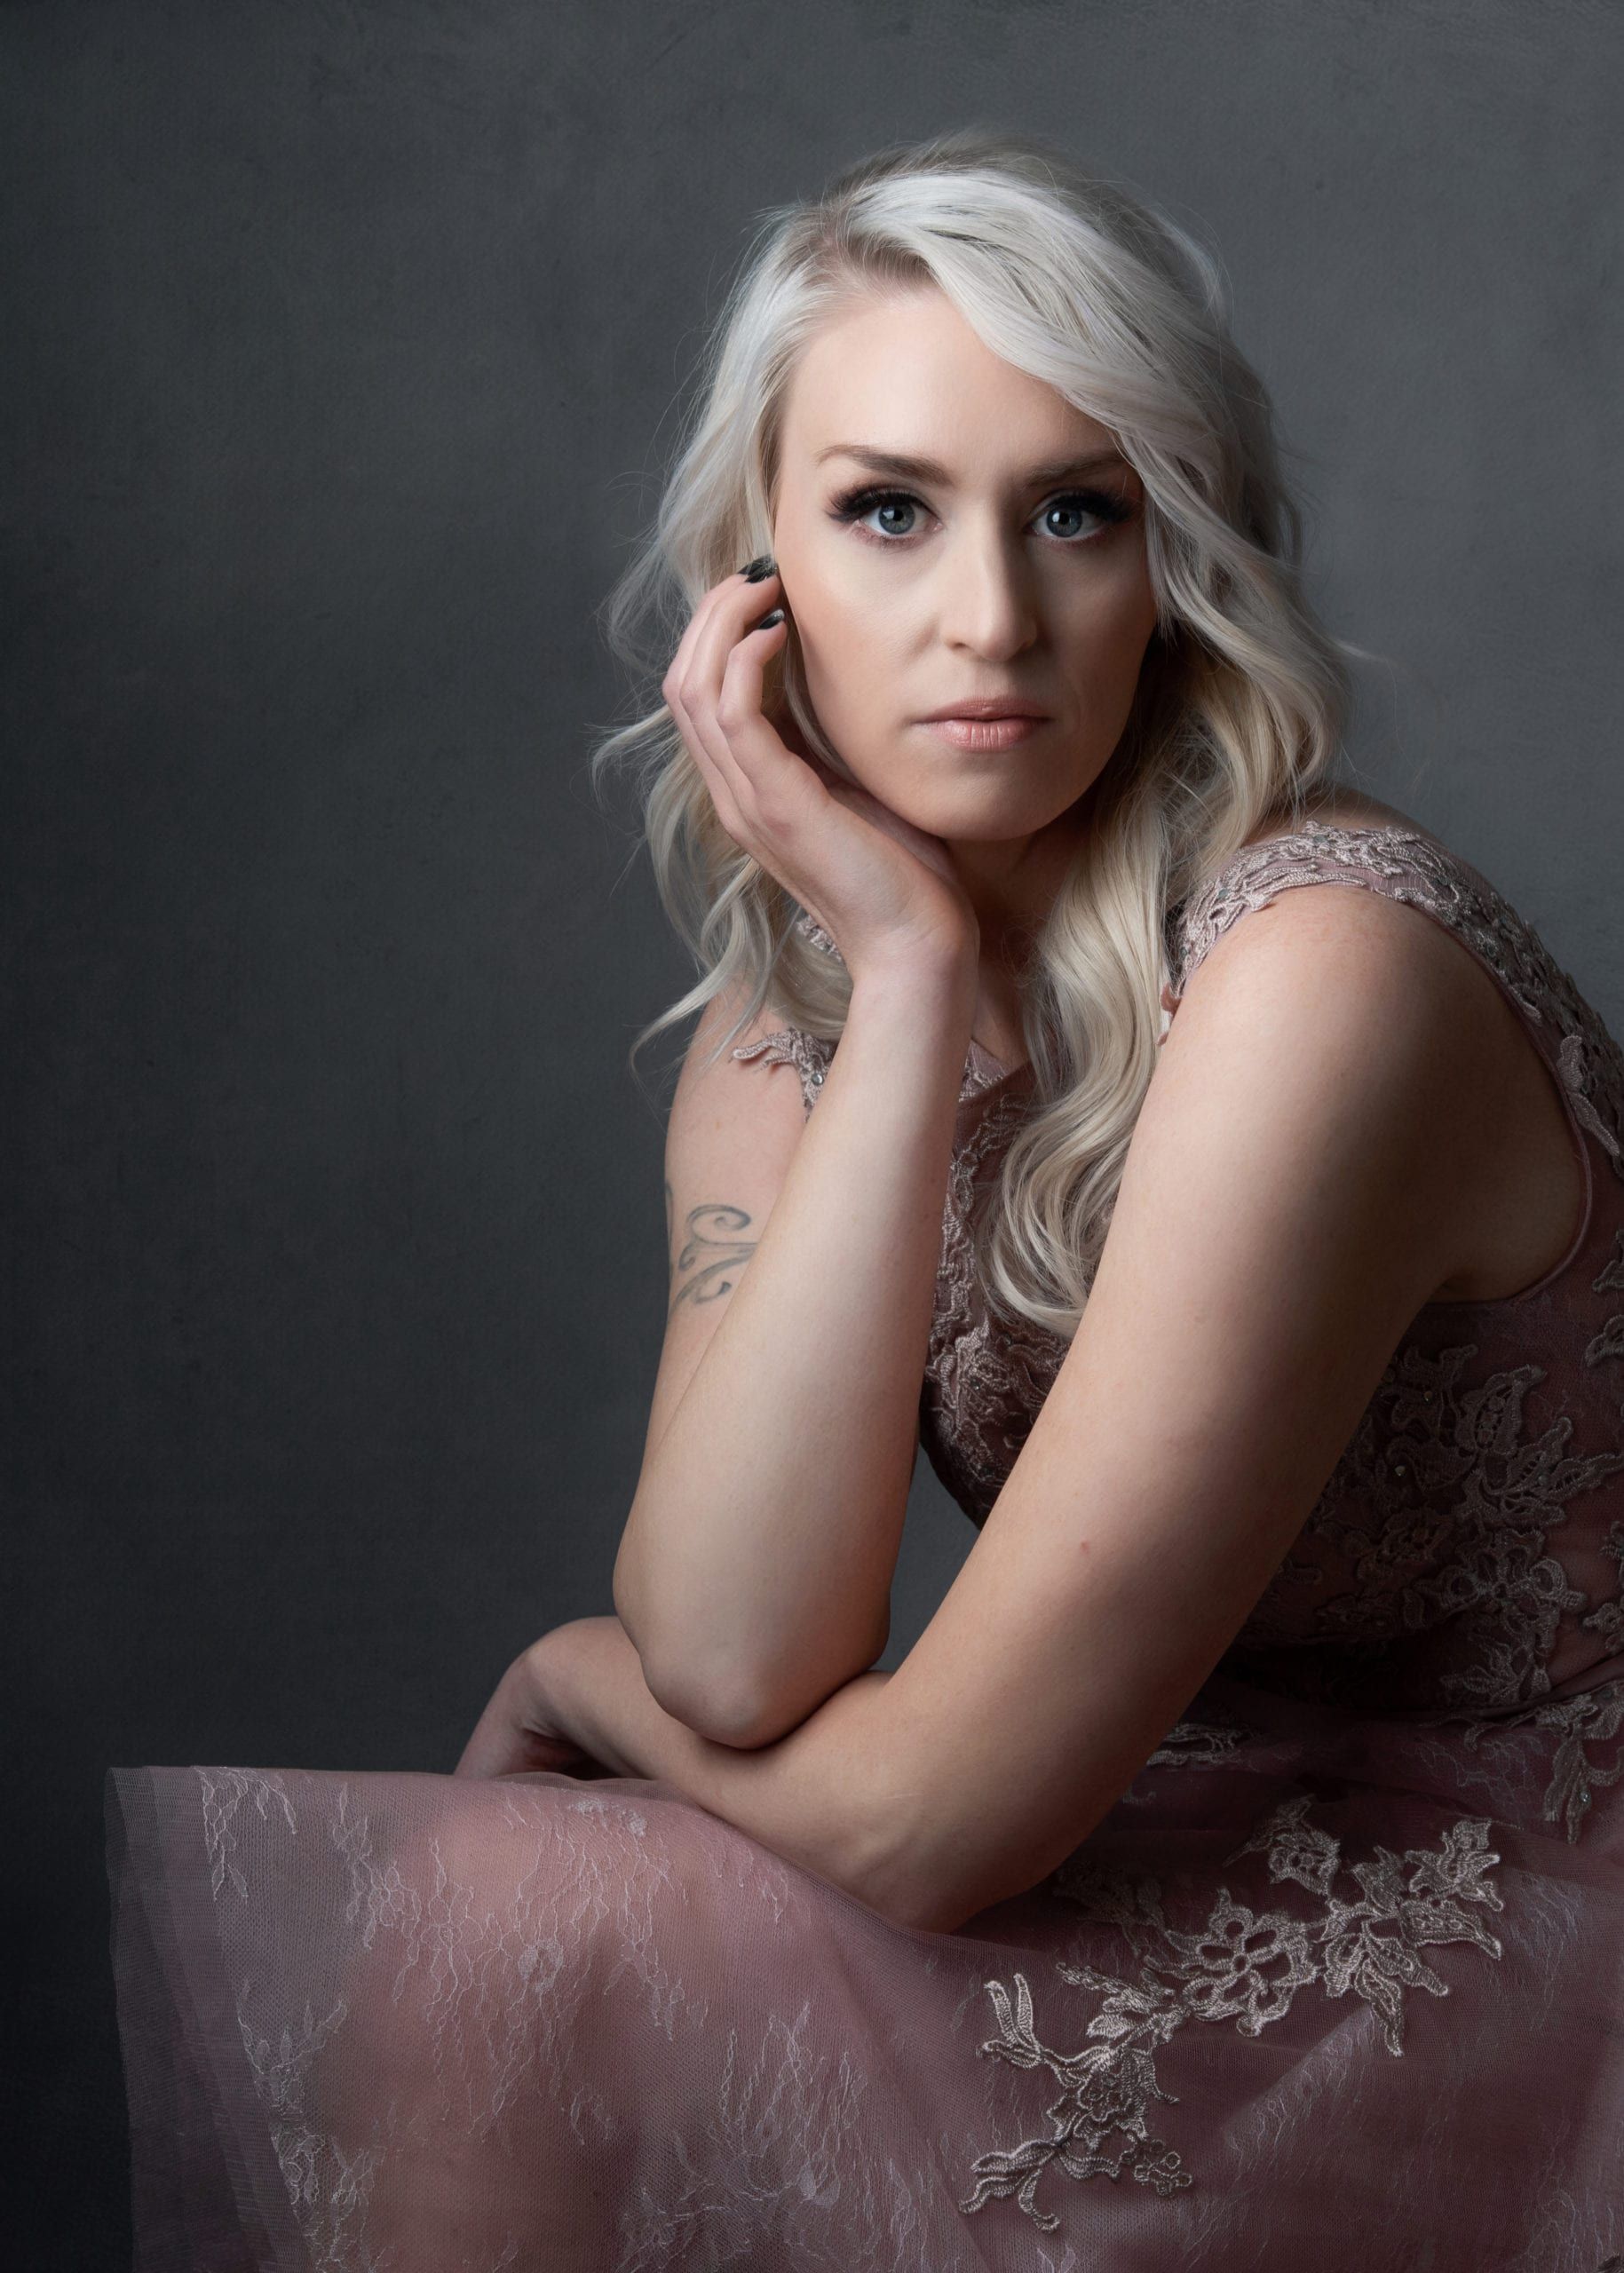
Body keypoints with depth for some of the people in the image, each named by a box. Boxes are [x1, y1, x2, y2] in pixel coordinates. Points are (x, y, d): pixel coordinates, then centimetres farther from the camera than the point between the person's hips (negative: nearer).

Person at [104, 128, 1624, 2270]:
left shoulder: (1325, 972, -25)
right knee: (251, 1848, -4)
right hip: (1187, 1833, 6)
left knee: (510, 1928, -17)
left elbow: (932, 1809, -25)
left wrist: (573, 1677, -5)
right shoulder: (791, 1009, -2)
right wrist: (903, 978, -20)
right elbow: (735, 1653, -19)